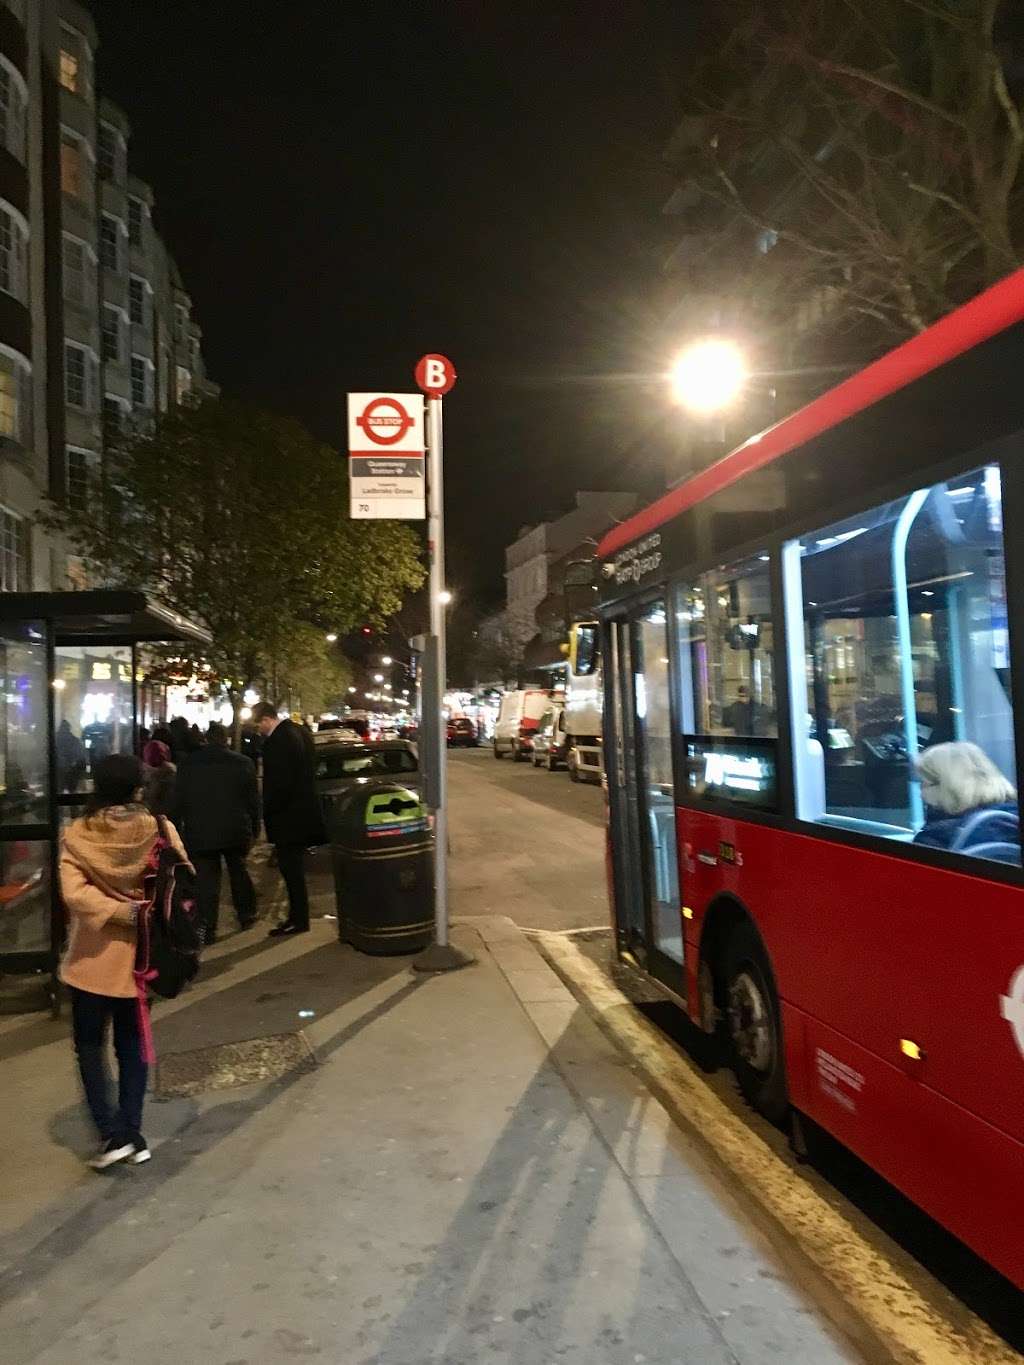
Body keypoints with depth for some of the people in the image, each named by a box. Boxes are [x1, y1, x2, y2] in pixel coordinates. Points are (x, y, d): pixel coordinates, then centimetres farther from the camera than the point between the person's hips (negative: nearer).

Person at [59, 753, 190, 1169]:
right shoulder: (160, 831, -9)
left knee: (90, 1047, 15)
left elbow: (74, 892, -22)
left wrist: (122, 912, -17)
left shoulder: (77, 835, -11)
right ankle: (133, 1134, 21)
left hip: (91, 958, -2)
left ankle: (112, 1134, 10)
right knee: (132, 1045, 16)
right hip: (139, 956, 2)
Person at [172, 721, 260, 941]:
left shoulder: (188, 764, -1)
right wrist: (254, 829, 10)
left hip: (200, 833, -1)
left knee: (206, 879, 1)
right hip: (236, 832, 1)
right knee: (238, 871, 19)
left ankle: (207, 929, 0)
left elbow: (178, 801, 3)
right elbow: (254, 800, 2)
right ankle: (245, 914, 29)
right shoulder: (243, 763, -1)